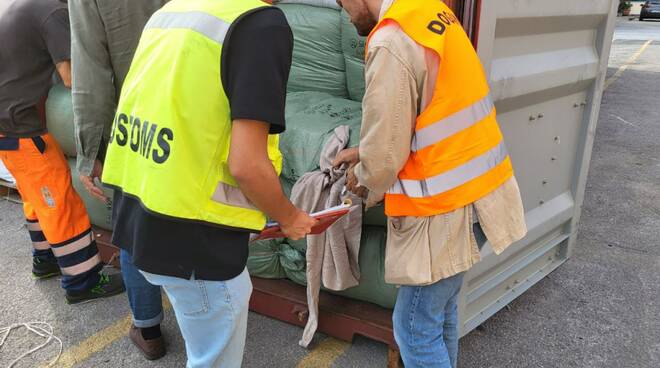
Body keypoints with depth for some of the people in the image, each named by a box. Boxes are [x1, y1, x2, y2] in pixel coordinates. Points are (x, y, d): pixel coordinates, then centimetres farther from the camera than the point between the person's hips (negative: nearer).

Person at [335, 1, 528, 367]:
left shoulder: (391, 41, -22)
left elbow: (385, 156, -18)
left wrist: (364, 180, 4)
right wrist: (364, 152, 17)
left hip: (442, 206, -9)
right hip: (472, 187, 9)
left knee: (415, 329, 6)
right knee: (441, 310, 23)